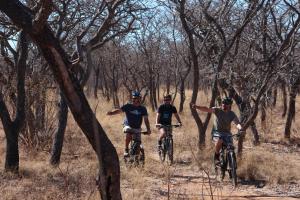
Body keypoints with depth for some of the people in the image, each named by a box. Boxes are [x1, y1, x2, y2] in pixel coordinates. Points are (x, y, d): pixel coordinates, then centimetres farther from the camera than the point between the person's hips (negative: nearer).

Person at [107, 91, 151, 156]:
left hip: (137, 128, 2)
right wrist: (111, 113, -37)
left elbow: (146, 119, -8)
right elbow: (119, 110, -17)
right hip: (128, 126, -2)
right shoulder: (128, 106, -6)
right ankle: (126, 150, -17)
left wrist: (148, 129, -20)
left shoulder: (143, 109, -3)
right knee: (128, 135, -32)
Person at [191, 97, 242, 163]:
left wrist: (240, 128, -41)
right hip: (217, 132, -2)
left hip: (226, 133, 2)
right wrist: (197, 107, -37)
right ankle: (217, 156, -9)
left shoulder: (232, 114, -3)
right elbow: (207, 109, -20)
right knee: (219, 141, -34)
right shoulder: (217, 110, -7)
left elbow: (237, 123, -16)